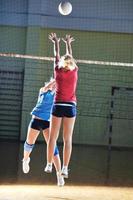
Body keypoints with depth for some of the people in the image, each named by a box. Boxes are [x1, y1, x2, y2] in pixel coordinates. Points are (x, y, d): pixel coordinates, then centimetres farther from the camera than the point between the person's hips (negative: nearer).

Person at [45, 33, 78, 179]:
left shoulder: (58, 71, -1)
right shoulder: (74, 71, 0)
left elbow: (57, 56, 16)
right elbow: (71, 57, 18)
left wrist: (56, 42, 32)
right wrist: (68, 43, 35)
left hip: (58, 105, 0)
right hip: (71, 106, 0)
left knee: (53, 137, 5)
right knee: (67, 139, -2)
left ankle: (49, 164, 5)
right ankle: (65, 168, -6)